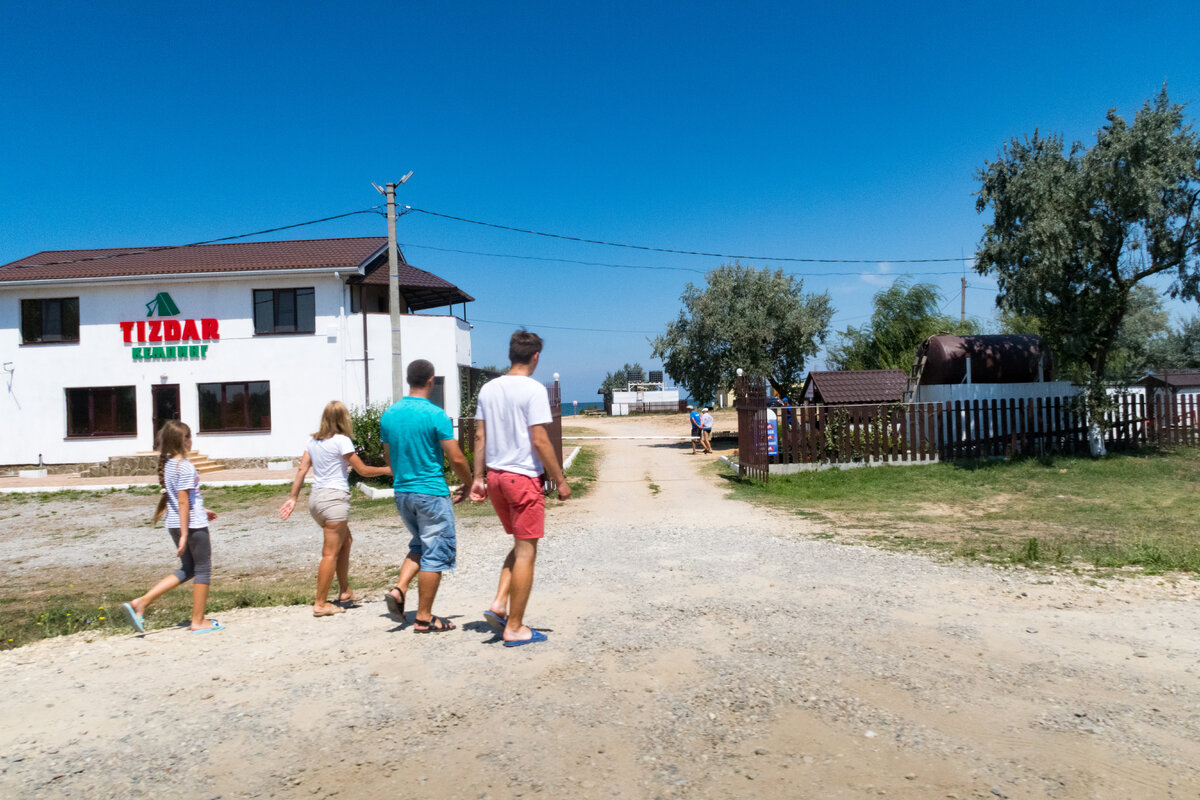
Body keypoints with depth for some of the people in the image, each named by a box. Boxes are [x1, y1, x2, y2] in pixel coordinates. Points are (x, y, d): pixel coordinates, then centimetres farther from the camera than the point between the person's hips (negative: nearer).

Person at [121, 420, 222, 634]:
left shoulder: (167, 464, 9)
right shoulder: (185, 466, -18)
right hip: (192, 525, -9)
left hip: (175, 524, 9)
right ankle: (198, 621, 15)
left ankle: (139, 603, 11)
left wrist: (202, 511, 28)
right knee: (203, 570, 6)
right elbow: (183, 502, -20)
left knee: (187, 569, 19)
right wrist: (184, 535, -19)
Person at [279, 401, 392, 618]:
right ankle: (320, 604, 0)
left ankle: (345, 592, 27)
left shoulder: (313, 441, 11)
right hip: (334, 497, -8)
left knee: (345, 541, 22)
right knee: (331, 553, -3)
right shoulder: (341, 440, -9)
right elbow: (363, 471, -6)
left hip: (315, 498, 8)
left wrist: (293, 498, 9)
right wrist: (387, 470, 6)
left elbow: (302, 470, 7)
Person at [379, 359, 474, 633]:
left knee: (420, 546, 24)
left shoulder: (389, 415, 4)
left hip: (402, 493, 7)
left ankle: (398, 589, 5)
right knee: (435, 554, 3)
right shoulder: (435, 415, -15)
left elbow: (388, 456, 14)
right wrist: (468, 484, 3)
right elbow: (456, 458, -14)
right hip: (432, 492, -7)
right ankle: (424, 618, 8)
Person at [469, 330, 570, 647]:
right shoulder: (533, 389, -12)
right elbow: (540, 441, -15)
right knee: (526, 552, 3)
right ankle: (514, 628, 9)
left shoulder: (488, 388, 8)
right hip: (524, 477, -7)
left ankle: (498, 605, 10)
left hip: (495, 477, 7)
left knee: (521, 546, 21)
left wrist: (478, 478, 13)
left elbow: (480, 437, 9)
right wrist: (560, 481, -8)